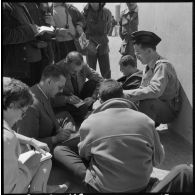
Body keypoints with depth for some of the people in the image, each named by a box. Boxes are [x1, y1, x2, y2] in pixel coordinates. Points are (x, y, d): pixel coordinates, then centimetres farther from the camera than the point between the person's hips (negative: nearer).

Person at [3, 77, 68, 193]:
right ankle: (38, 190, 29)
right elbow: (9, 186, -30)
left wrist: (32, 141, 2)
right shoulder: (6, 138, -37)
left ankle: (42, 188, 32)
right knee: (45, 160, 6)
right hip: (9, 189, -7)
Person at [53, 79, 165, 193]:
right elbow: (158, 159, 2)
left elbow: (84, 154, 5)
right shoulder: (145, 120, -9)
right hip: (141, 186, 4)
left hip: (103, 188, -3)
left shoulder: (89, 123, -12)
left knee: (58, 150, 7)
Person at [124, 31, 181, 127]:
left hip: (169, 110, -8)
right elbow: (142, 89, 6)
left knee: (147, 102, -35)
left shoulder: (162, 65, -22)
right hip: (154, 108, 8)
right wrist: (124, 93, -10)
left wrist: (126, 94, -33)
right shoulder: (148, 67, 7)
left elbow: (155, 91, -36)